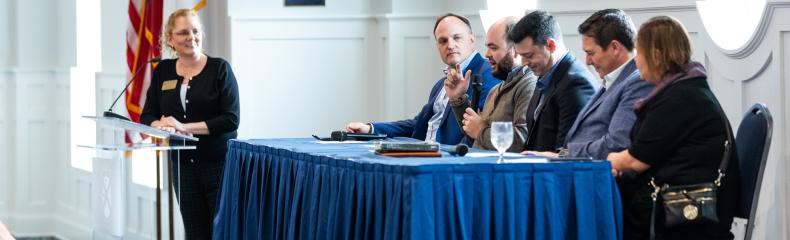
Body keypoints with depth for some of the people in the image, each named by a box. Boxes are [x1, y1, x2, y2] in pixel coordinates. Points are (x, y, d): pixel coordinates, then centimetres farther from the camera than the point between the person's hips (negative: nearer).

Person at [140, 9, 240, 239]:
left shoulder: (219, 68, -5)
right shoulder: (163, 71, 8)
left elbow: (231, 119, -13)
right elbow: (147, 117, 8)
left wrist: (185, 127, -20)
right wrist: (161, 125, -15)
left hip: (219, 162, -4)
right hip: (183, 165, 4)